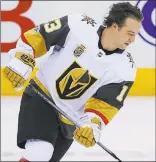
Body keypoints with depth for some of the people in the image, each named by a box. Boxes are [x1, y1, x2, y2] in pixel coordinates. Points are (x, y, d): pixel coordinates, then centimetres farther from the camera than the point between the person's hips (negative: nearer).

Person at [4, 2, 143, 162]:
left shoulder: (125, 68, -12)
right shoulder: (78, 25, -18)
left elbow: (105, 103, -14)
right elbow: (38, 36, -8)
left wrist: (92, 124, -30)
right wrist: (21, 60, -15)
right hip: (40, 94, -3)